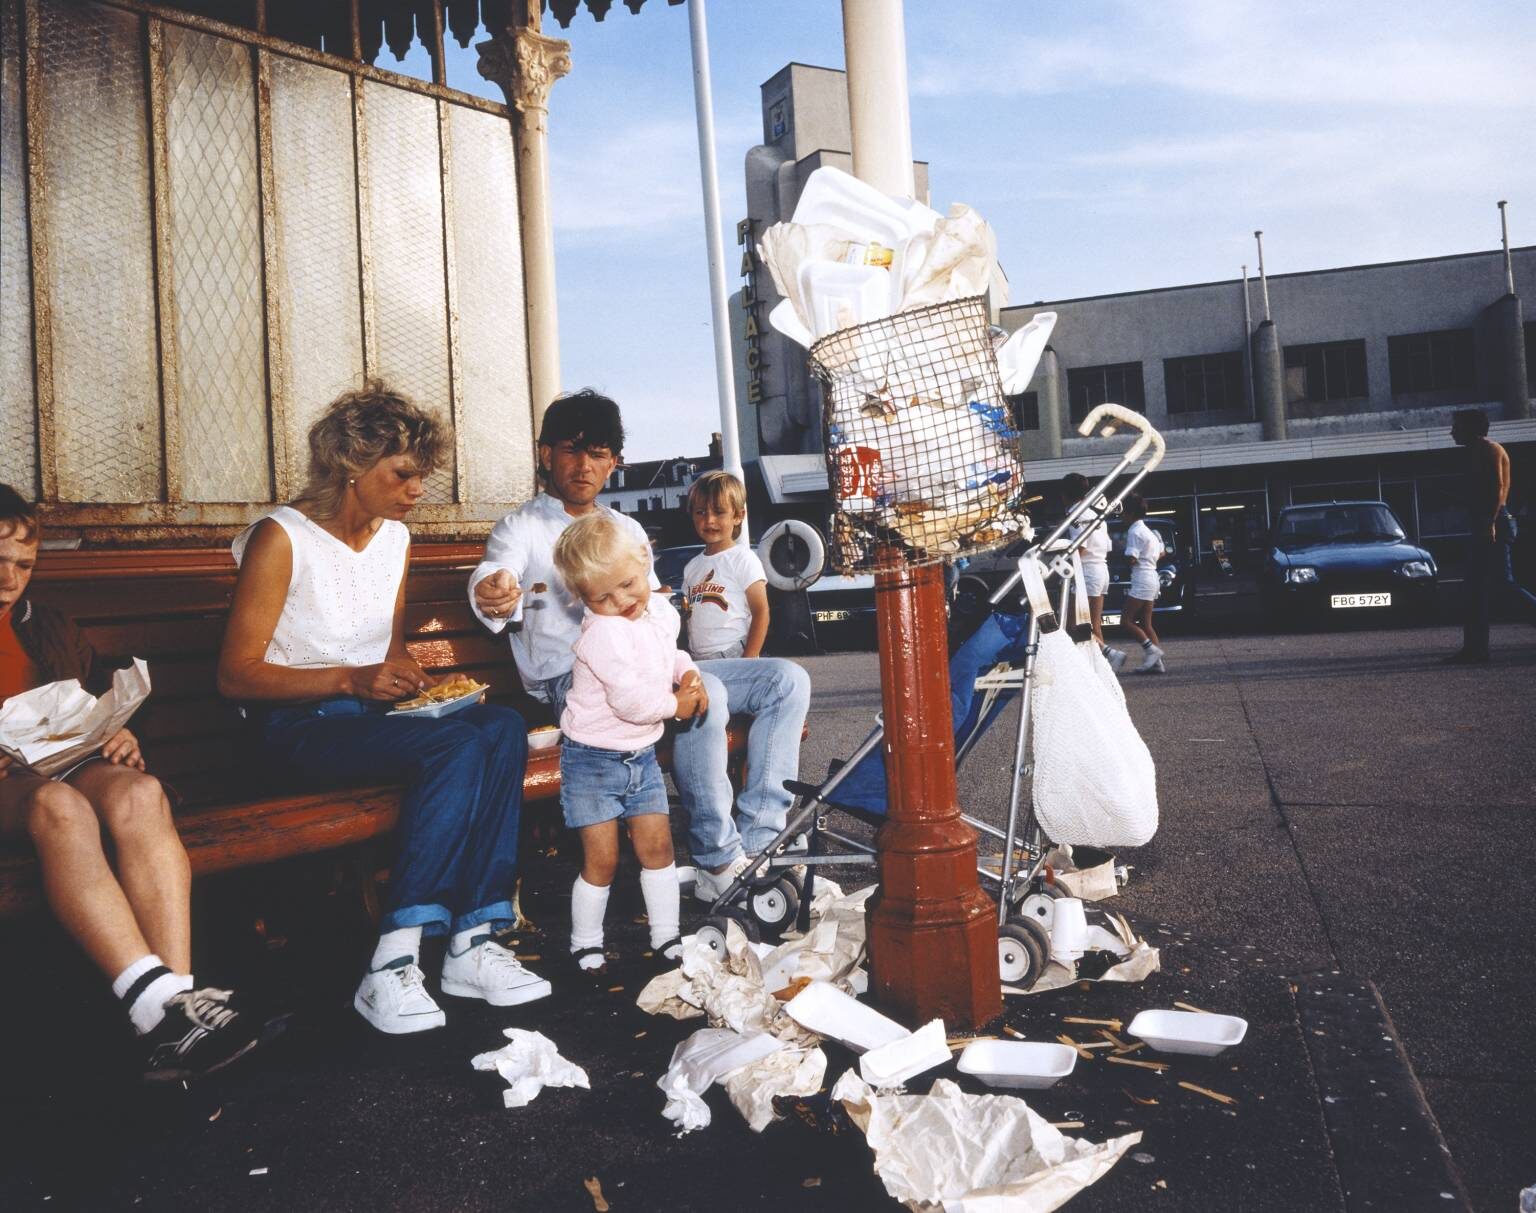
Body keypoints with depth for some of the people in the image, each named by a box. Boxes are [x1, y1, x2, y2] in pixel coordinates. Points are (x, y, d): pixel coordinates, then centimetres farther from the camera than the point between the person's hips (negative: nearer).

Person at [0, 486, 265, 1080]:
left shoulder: (50, 631, 28)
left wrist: (121, 736, 5)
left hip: (66, 765, 4)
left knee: (139, 793, -33)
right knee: (58, 805, -39)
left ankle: (175, 1000, -45)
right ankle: (159, 1001, -49)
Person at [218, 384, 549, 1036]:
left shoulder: (395, 536, 12)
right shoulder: (281, 538, -10)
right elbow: (236, 674, -12)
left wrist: (416, 680, 0)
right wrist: (349, 679, -23)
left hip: (375, 709, 7)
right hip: (301, 724, -6)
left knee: (503, 726, -23)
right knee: (456, 746, -32)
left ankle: (473, 941, -24)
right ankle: (390, 969, -29)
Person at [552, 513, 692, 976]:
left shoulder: (662, 610, 1)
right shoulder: (602, 631, -25)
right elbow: (629, 699, -30)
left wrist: (688, 671, 1)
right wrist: (676, 705, -13)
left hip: (641, 755, 6)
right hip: (593, 759, -6)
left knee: (657, 846, 9)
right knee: (602, 858, 0)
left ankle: (666, 935, 24)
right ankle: (585, 943, 19)